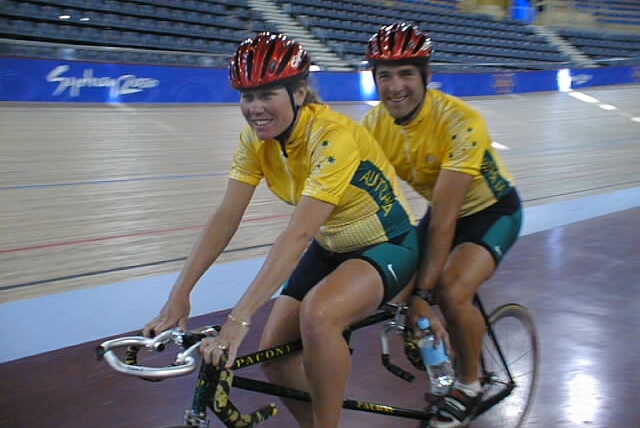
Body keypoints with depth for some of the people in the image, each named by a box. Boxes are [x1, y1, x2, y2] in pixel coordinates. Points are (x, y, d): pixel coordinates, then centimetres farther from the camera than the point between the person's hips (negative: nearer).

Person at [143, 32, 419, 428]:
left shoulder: (332, 135, -31)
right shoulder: (255, 139, -10)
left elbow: (298, 234, -38)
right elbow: (226, 218, -12)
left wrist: (239, 319, -42)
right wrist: (179, 295, -19)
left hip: (387, 245, -7)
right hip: (331, 247, 7)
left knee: (317, 313, -34)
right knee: (275, 351, -3)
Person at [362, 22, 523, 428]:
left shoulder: (460, 122, -34)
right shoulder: (375, 123, -17)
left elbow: (444, 218, -36)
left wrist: (422, 294, -38)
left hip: (492, 209, -6)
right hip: (444, 209, 6)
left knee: (452, 291, -27)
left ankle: (470, 384, 0)